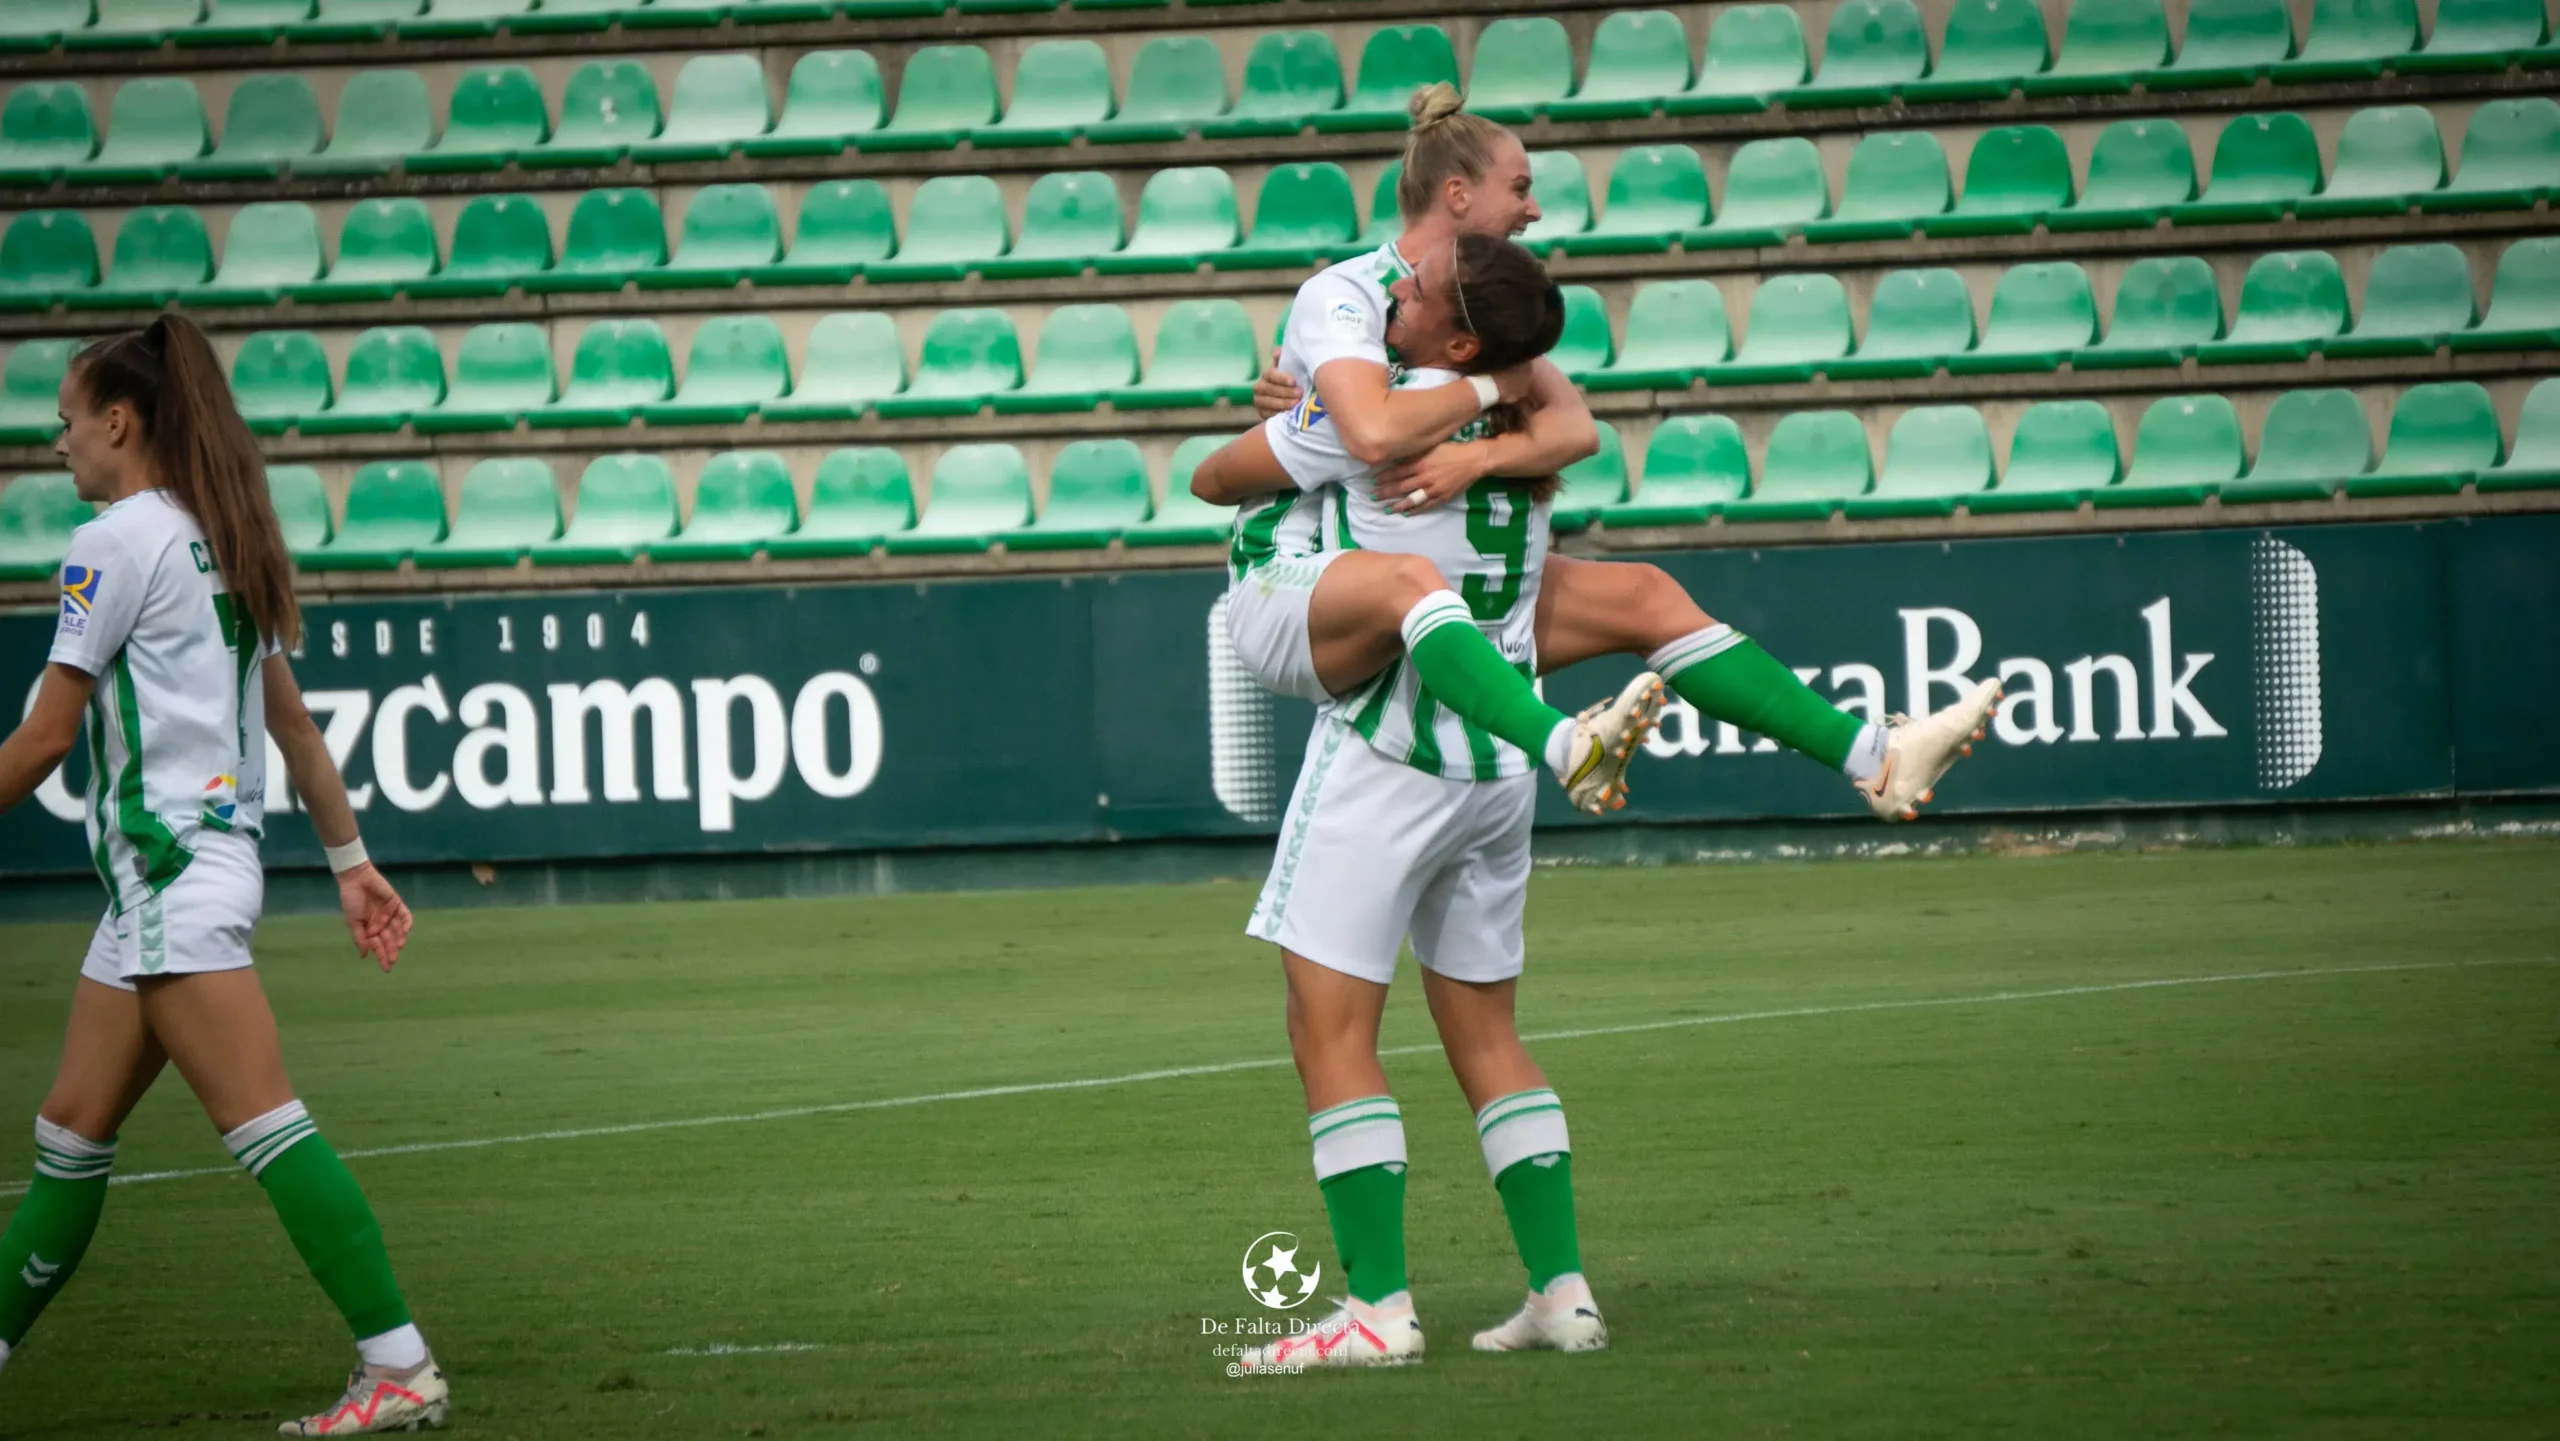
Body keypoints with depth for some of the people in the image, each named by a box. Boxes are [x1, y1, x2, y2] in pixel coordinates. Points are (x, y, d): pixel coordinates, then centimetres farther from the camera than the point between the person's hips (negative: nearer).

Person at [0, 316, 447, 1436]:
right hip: (161, 879, 10)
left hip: (174, 871, -10)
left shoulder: (115, 544, -11)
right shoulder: (220, 545, 16)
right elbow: (293, 723, 19)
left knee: (263, 1127, -12)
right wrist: (352, 861, 21)